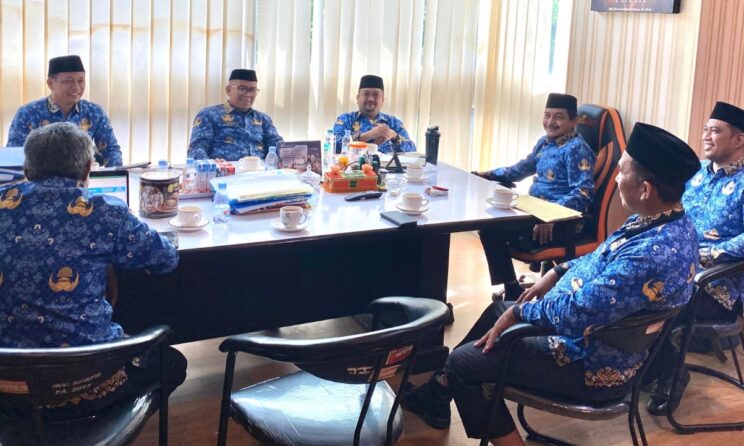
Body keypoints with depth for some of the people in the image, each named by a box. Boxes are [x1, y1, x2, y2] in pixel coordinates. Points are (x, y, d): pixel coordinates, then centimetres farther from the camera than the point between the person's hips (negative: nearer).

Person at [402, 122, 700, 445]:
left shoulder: (652, 253, -36)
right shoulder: (668, 222, -4)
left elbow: (574, 314, -33)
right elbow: (604, 260, 15)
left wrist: (520, 311, -17)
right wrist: (559, 272, 6)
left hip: (593, 366, -10)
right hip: (600, 335, 10)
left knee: (463, 361, -2)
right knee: (498, 310, 25)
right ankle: (439, 391, 38)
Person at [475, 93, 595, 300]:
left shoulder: (577, 149, -15)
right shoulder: (545, 141, 12)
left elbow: (583, 193, -25)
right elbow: (524, 167, 28)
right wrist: (490, 174, 15)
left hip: (562, 223, -9)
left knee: (492, 231, -19)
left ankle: (513, 291, -3)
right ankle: (510, 288, 15)